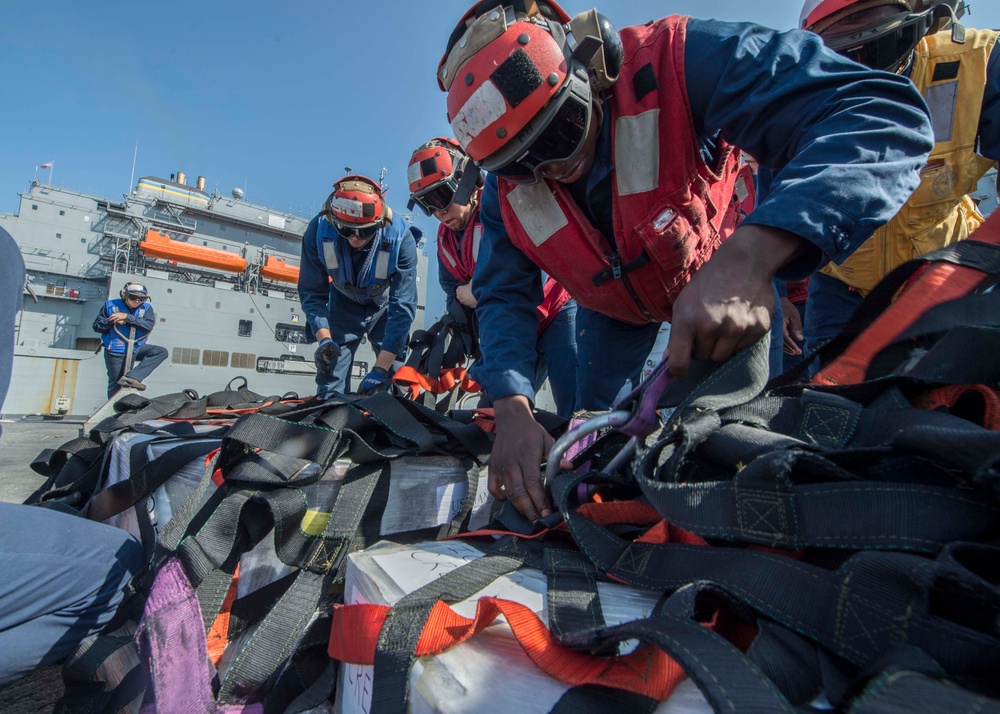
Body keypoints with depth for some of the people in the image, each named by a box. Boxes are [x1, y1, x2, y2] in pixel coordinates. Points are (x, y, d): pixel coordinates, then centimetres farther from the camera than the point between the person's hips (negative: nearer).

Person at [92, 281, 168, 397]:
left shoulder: (146, 308, -1)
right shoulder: (111, 305, -3)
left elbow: (149, 325, -18)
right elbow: (97, 326, 1)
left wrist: (127, 317, -25)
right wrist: (112, 322, -18)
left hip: (136, 348, 2)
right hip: (115, 352, -2)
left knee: (161, 352, -21)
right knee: (116, 386, 1)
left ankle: (132, 377, -26)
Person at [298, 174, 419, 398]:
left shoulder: (401, 238, -33)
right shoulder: (318, 230, -26)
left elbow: (403, 306, -35)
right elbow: (312, 293, -16)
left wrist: (380, 369, -39)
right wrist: (324, 339, -33)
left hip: (386, 305, -1)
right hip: (344, 304, 2)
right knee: (331, 379, -3)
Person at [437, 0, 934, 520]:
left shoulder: (677, 63, -35)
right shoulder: (507, 186, -21)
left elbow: (882, 110, -42)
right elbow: (504, 295, -19)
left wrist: (746, 258, -60)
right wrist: (512, 410, -36)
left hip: (720, 278, -2)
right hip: (614, 305, 3)